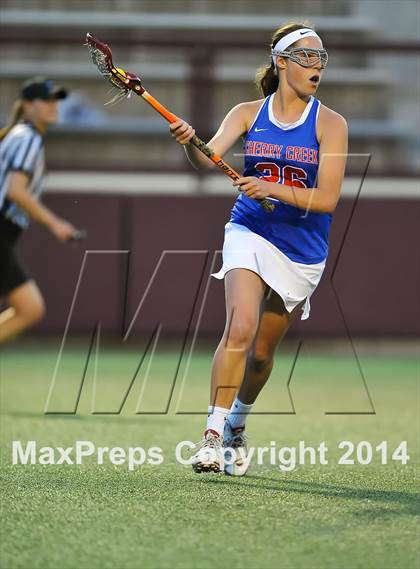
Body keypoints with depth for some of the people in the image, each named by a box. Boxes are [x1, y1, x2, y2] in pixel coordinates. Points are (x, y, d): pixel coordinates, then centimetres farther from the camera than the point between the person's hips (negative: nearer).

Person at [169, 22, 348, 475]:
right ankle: (213, 434, -22)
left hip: (302, 250, 1)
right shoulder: (248, 114, -1)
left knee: (263, 348, 11)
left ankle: (236, 426, 37)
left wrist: (272, 189, -28)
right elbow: (209, 157, -15)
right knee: (239, 327, -23)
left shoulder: (330, 124, -6)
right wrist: (189, 142, -38)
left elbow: (327, 199, -14)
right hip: (249, 233, -1)